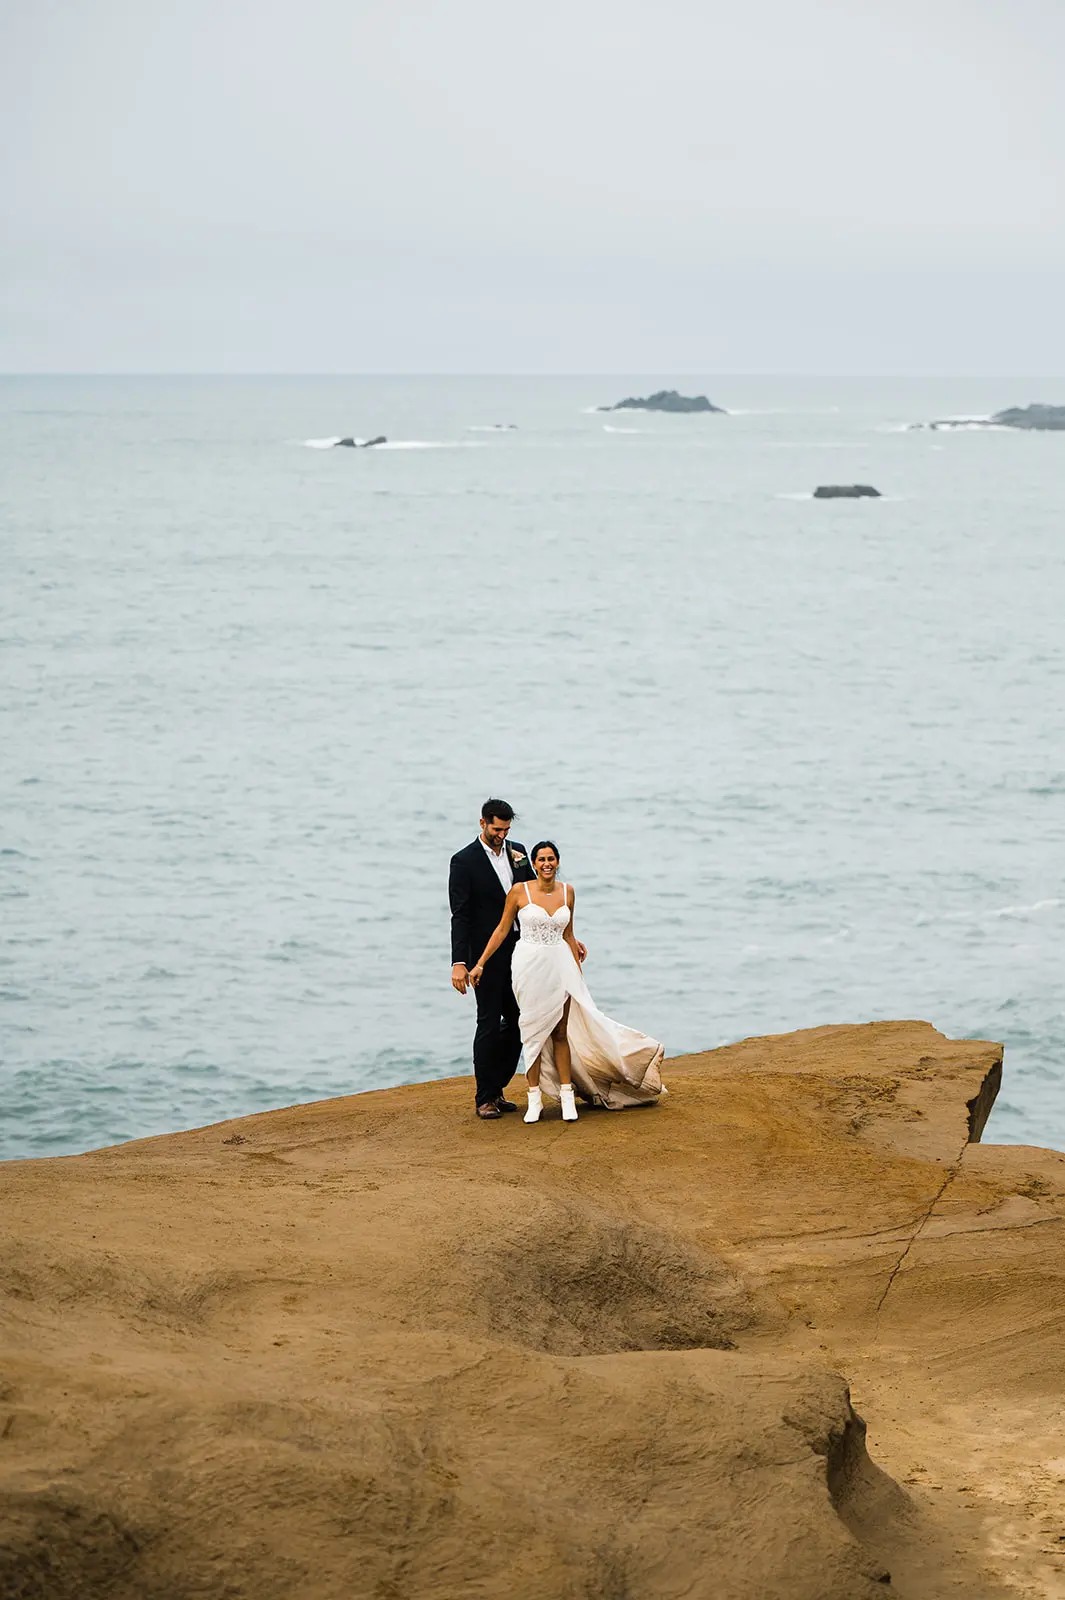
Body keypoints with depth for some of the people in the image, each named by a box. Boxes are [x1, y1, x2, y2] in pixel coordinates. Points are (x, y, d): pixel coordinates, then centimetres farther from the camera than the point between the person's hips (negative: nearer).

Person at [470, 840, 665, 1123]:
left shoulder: (567, 892, 4)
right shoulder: (519, 891, -6)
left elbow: (568, 935, 13)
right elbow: (502, 930, 0)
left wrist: (578, 971, 14)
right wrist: (481, 963, -2)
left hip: (559, 966, 2)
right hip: (529, 966, -2)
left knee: (561, 1032, 5)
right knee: (533, 1033, 3)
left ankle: (566, 1094, 12)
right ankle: (535, 1098, 9)